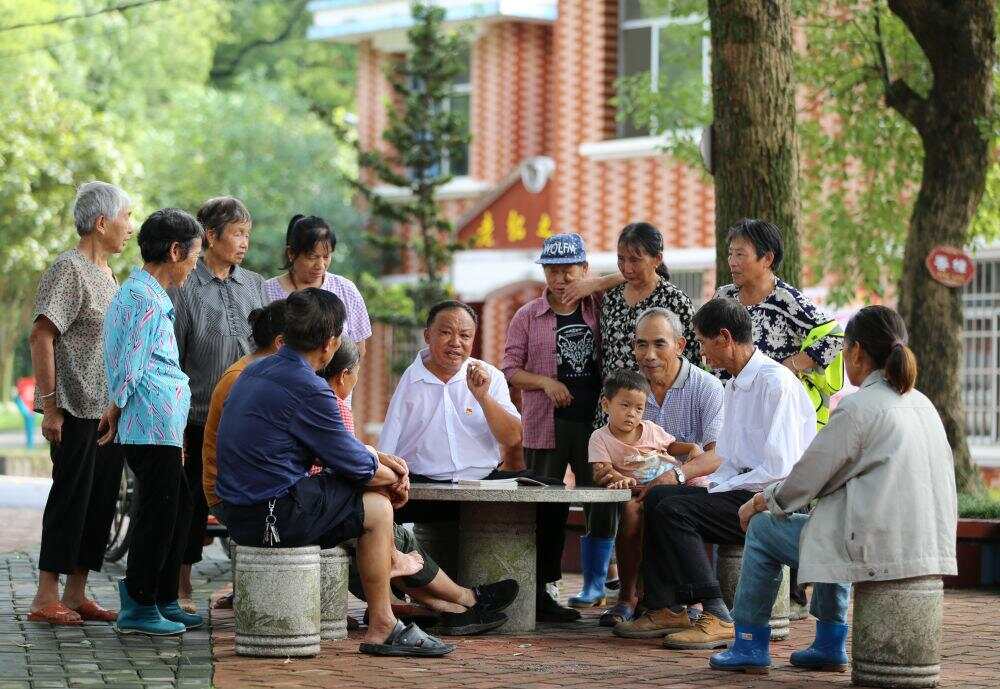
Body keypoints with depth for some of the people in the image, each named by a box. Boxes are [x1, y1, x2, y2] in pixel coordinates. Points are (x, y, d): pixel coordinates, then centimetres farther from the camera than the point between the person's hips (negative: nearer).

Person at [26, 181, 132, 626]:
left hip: (108, 412, 9)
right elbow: (40, 336, -17)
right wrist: (48, 405, -21)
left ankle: (76, 594, 16)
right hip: (77, 409, -9)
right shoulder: (69, 270, -11)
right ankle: (46, 598, -3)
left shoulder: (106, 275, 17)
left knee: (100, 502, 9)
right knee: (71, 498, -7)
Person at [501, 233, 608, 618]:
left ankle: (594, 586, 9)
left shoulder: (600, 310, 8)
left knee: (601, 506, 1)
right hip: (545, 426, -1)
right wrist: (546, 382, -12)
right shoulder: (527, 318, 5)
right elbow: (510, 370, 3)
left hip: (595, 419, 2)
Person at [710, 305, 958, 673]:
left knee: (762, 529, 13)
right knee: (831, 512, 36)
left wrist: (761, 502, 14)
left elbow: (808, 477, -7)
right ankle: (830, 644, 32)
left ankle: (750, 643, 20)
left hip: (877, 549, -8)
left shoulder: (857, 407, -12)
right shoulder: (921, 404, 12)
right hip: (929, 547, 8)